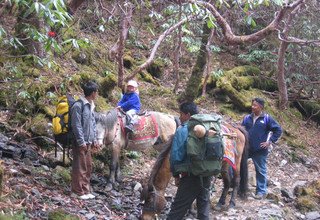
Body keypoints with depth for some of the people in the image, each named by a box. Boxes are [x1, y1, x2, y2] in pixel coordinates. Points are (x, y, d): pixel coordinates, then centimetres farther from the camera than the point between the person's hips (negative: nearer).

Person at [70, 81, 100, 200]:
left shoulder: (90, 106, 12)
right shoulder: (78, 106, -15)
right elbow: (76, 125, -18)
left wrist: (94, 140, 13)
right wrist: (81, 142, -18)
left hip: (88, 142, 9)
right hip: (80, 143, -9)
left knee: (88, 166, 12)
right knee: (80, 167, -2)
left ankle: (86, 190, 21)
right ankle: (79, 191, 6)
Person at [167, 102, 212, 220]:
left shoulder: (181, 131, -11)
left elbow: (175, 155, -13)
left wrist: (176, 174, -1)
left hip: (190, 176, -5)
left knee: (178, 207, 2)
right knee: (204, 204, 16)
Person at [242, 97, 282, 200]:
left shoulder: (267, 118, -6)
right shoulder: (247, 118, 5)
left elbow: (278, 130, -3)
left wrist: (270, 141, -7)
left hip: (260, 150, -4)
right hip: (246, 148, 4)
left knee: (261, 171, 6)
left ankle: (261, 191, 17)